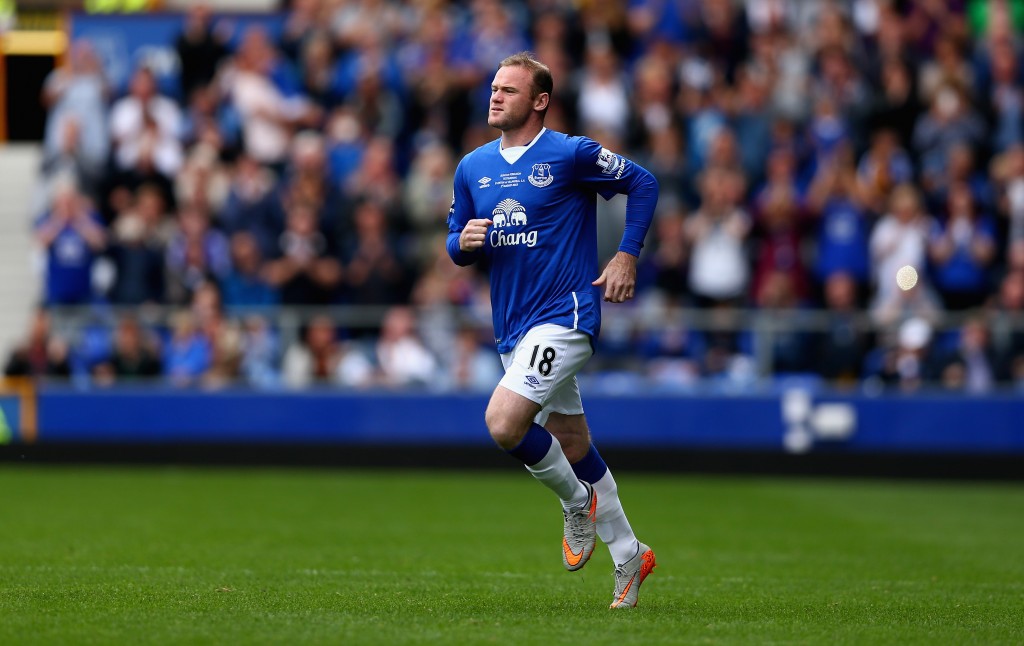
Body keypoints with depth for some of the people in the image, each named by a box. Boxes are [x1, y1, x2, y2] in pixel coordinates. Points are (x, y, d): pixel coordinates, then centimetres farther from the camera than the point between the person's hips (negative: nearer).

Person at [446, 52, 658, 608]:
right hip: (513, 328, 7)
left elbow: (642, 183, 1)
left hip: (564, 317, -7)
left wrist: (626, 257, -6)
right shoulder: (472, 168, 9)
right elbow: (457, 243, 16)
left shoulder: (571, 154, -8)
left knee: (503, 423, -22)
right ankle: (628, 557, 26)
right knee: (572, 447, 13)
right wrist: (464, 243, -7)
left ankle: (577, 503, 3)